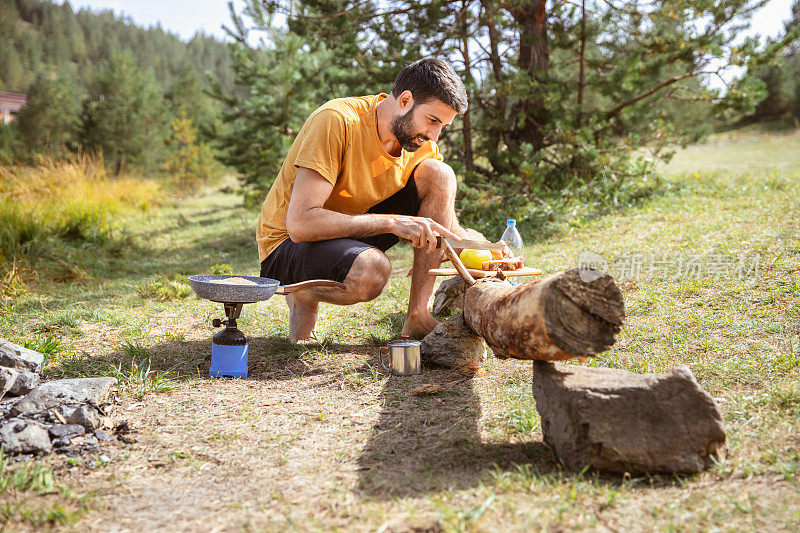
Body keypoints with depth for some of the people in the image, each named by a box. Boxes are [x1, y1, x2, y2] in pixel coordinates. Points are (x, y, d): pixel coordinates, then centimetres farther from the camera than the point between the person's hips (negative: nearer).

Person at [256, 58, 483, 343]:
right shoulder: (337, 121, -25)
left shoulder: (422, 145, -4)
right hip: (286, 243, -6)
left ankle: (418, 316, -11)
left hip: (356, 234, 7)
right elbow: (299, 223, -33)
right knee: (371, 270, -39)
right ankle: (303, 294, -4)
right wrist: (392, 222, -35)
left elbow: (447, 228, 6)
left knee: (439, 175, -13)